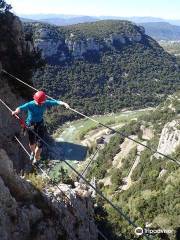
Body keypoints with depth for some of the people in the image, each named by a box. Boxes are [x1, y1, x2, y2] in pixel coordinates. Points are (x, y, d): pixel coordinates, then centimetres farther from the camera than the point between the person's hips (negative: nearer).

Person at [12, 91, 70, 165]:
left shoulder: (46, 103, -17)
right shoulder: (30, 105, -25)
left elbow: (56, 102, -19)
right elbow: (20, 108, -39)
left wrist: (64, 104, -37)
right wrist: (16, 111, -62)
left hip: (40, 124, 2)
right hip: (31, 125, -1)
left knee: (40, 144, 0)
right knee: (32, 142, 16)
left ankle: (36, 157, 29)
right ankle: (33, 152, 53)